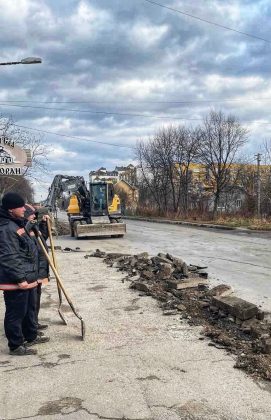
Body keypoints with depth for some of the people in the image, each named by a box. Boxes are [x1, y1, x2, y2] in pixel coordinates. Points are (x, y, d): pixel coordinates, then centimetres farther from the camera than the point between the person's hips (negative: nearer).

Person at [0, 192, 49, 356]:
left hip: (28, 277, 11)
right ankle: (16, 346, 16)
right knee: (16, 313, 3)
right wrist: (20, 279, -24)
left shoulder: (17, 223, 12)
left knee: (30, 309, 22)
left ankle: (31, 336, 38)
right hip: (16, 281, -11)